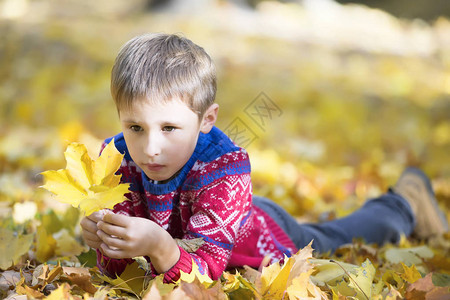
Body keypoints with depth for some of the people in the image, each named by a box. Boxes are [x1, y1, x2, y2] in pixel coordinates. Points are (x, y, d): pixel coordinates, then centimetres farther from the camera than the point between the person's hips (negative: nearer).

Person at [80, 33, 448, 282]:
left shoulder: (222, 168, -44)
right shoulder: (119, 159, -31)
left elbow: (206, 270, -47)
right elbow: (116, 269, -27)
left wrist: (158, 247, -68)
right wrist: (105, 241, -50)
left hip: (272, 240, -2)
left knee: (331, 239, 28)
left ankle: (402, 204, 52)